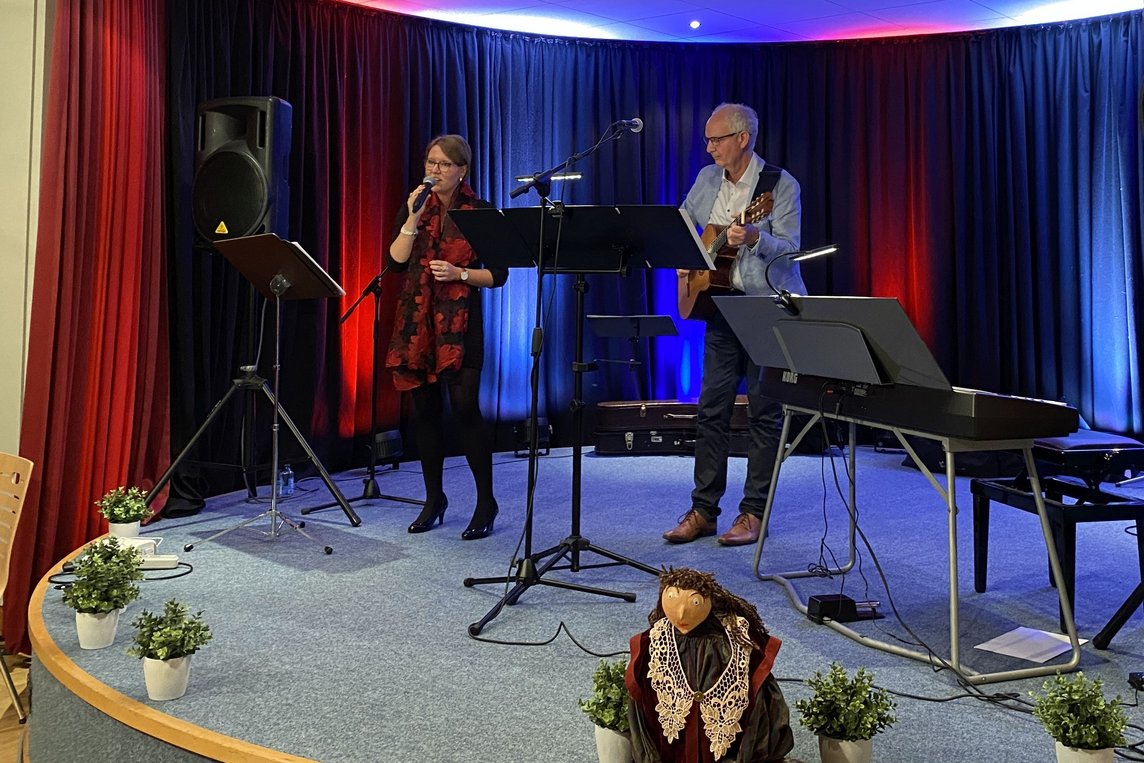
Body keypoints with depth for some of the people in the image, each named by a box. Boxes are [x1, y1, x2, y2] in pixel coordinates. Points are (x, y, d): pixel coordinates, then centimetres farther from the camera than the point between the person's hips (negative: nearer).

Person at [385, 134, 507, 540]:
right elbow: (394, 262, -1)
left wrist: (459, 273, -15)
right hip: (417, 321, 4)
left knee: (465, 408, -10)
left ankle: (486, 502, 4)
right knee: (425, 409, 6)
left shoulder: (481, 213, 1)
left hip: (460, 323, -3)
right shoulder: (413, 207, 10)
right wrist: (413, 220, -11)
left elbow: (498, 275, 0)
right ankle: (434, 498, 20)